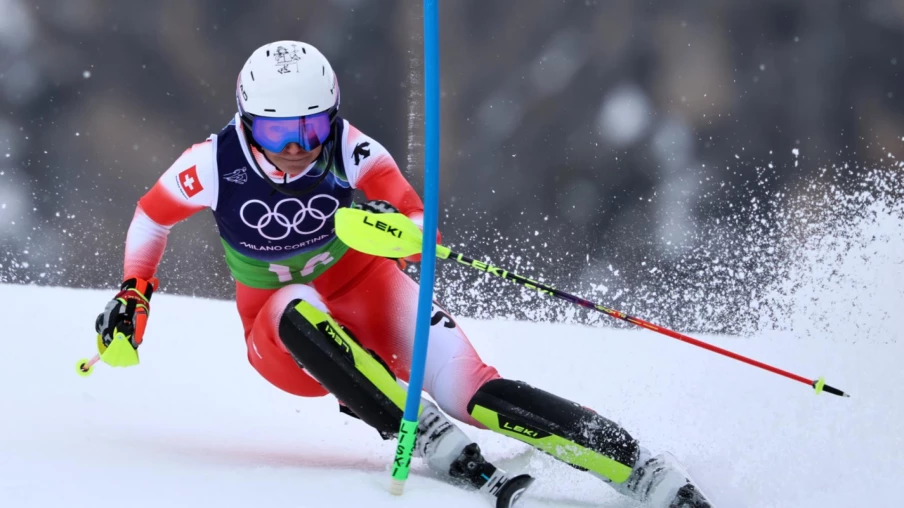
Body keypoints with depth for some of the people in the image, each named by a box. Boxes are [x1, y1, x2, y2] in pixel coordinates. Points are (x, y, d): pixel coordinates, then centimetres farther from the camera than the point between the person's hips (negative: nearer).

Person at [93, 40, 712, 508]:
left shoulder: (347, 149, -19)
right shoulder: (216, 163, -17)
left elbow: (419, 228, -24)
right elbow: (151, 214, 3)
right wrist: (134, 293, -7)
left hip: (365, 293, 0)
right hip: (283, 339, 0)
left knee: (479, 397, -25)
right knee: (298, 309, -38)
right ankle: (447, 453, -45)